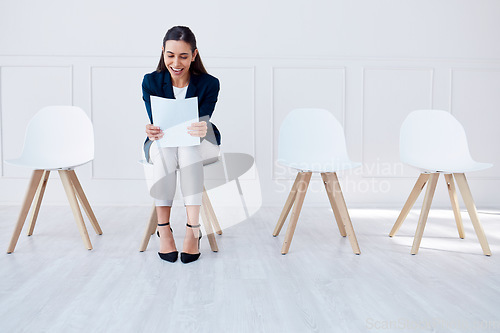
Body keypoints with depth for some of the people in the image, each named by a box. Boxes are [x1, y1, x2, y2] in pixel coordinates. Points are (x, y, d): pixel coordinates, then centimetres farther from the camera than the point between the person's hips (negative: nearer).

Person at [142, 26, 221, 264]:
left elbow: (203, 124, -22)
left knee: (188, 148, -37)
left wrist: (202, 130, -48)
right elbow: (155, 123, -15)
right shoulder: (151, 82, -8)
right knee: (163, 148, -36)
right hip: (161, 145, 1)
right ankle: (163, 229, -34)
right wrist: (152, 132, -41)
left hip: (200, 145, -1)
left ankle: (193, 230, -37)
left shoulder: (209, 84, -12)